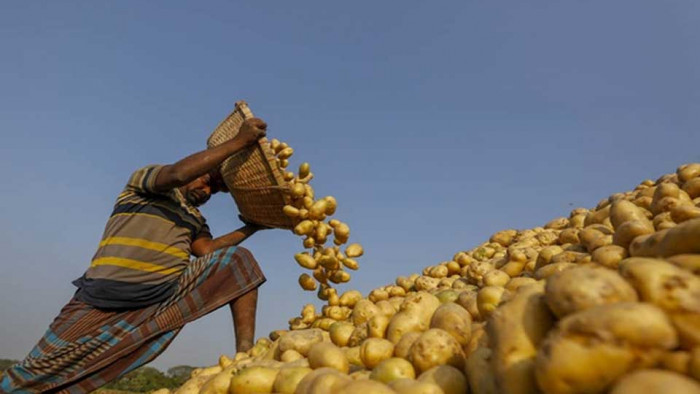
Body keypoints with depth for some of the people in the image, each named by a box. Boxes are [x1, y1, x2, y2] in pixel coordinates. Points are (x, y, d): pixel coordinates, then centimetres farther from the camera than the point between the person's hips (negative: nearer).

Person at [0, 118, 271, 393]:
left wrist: (252, 226, 4)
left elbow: (208, 250, 3)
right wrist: (238, 142, -20)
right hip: (105, 301, -4)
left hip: (170, 297, 5)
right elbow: (178, 173, -17)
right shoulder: (145, 178, 6)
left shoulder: (196, 220, 21)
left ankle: (245, 357, -16)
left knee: (237, 259, -10)